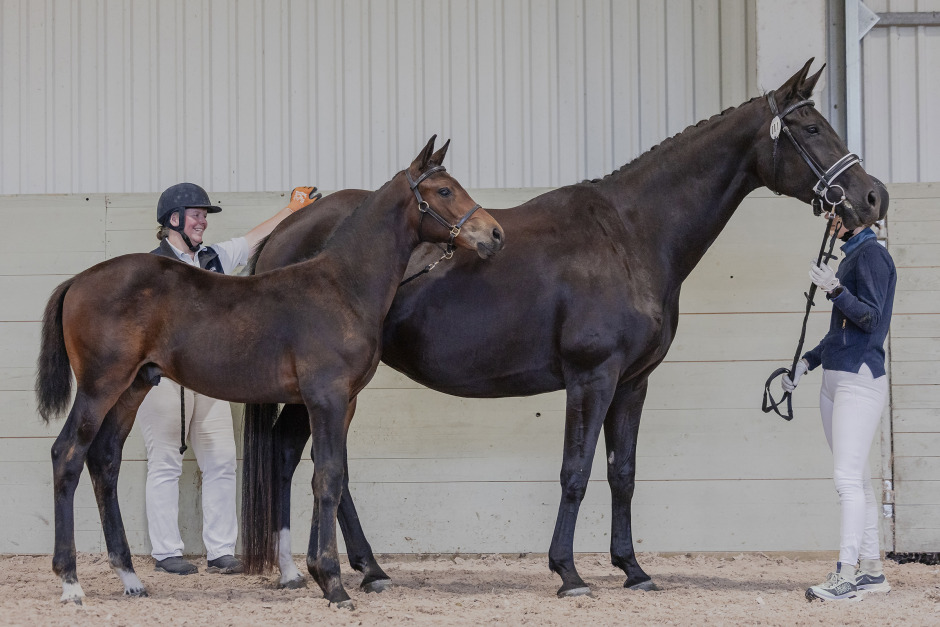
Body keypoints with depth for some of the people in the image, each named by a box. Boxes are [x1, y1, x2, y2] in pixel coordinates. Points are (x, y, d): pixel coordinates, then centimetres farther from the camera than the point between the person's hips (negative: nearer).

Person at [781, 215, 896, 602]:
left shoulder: (872, 254, -9)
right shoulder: (850, 258, 19)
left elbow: (870, 318, -18)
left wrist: (835, 291, -31)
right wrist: (807, 362, 19)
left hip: (861, 379, -10)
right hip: (835, 379, 10)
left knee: (848, 477, -15)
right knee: (856, 479, 11)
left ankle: (846, 574, -19)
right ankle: (871, 570, 16)